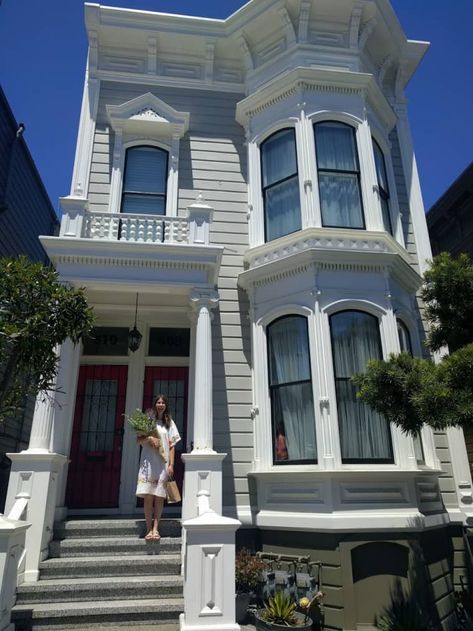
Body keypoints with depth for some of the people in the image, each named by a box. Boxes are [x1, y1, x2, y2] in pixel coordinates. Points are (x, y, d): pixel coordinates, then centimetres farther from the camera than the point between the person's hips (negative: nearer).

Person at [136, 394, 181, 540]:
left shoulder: (169, 423, 10)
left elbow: (172, 446, 6)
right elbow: (139, 440, 6)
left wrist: (171, 465, -3)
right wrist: (149, 438, -14)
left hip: (163, 463, 1)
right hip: (148, 462, 0)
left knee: (159, 497, -1)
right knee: (148, 496, -3)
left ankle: (155, 529, 3)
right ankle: (149, 529, 3)